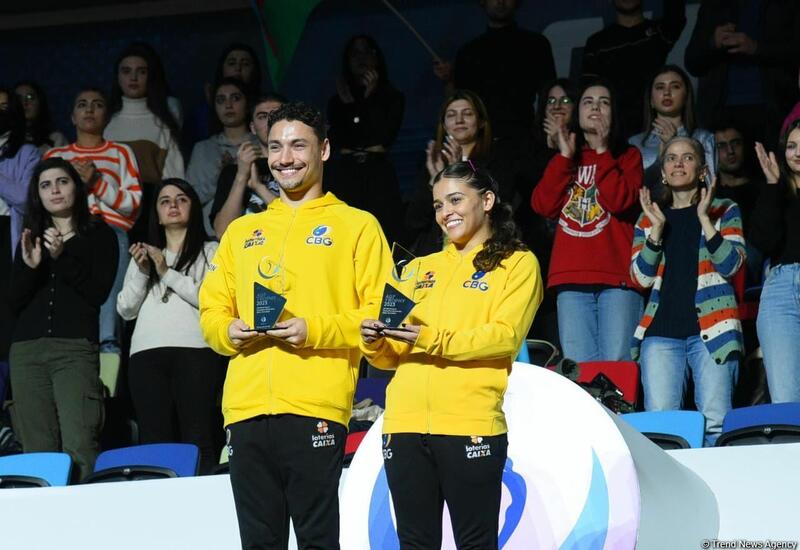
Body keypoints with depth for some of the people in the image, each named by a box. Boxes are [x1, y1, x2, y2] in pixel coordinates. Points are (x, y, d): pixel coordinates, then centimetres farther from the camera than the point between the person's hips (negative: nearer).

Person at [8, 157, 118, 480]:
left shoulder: (99, 235, 11)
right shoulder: (30, 240, 21)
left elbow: (99, 293, -1)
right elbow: (16, 303, 13)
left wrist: (62, 258, -10)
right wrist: (30, 267, -5)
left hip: (76, 347, -4)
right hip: (27, 350, 4)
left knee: (78, 447, -19)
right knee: (37, 449, -4)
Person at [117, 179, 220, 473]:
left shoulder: (210, 252, 16)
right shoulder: (144, 254, 28)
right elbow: (126, 309, 20)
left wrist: (168, 273, -1)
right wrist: (141, 272, 5)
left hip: (194, 349, -4)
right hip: (147, 352, 4)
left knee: (198, 440, -14)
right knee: (155, 440, -7)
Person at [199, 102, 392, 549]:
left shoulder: (356, 225, 8)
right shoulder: (242, 231, 22)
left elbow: (379, 311, 0)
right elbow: (212, 309, 21)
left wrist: (316, 330, -15)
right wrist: (228, 330, -2)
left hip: (316, 408, -5)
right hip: (247, 407, 5)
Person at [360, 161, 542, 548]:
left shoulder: (517, 264, 6)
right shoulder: (421, 268, 22)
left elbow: (506, 337, -9)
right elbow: (394, 355, 20)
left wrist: (433, 338, -19)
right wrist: (375, 343, -4)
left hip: (471, 426, -5)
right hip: (405, 424, 5)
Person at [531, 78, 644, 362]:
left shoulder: (628, 156, 13)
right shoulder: (563, 161, 23)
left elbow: (620, 200, -7)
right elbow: (543, 205, 7)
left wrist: (602, 153, -4)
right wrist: (565, 156, 5)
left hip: (616, 276, -3)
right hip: (571, 276, 3)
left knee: (616, 366, -12)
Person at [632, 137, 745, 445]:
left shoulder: (724, 211, 12)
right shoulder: (650, 217, 18)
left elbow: (730, 265, -3)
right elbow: (642, 277, 7)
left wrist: (704, 218, -9)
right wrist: (657, 227, -2)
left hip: (711, 332, -2)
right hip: (661, 333, 2)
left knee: (716, 423, -13)